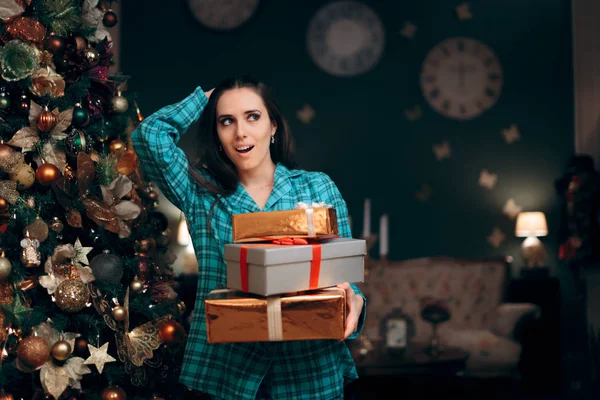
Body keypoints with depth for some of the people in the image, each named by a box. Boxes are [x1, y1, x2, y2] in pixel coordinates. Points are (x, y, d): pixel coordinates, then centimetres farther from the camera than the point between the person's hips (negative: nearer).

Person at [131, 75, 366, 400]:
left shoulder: (318, 188, 2)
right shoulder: (200, 192, 2)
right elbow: (149, 135, -9)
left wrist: (354, 302, -19)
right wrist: (205, 98, 3)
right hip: (228, 368, 0)